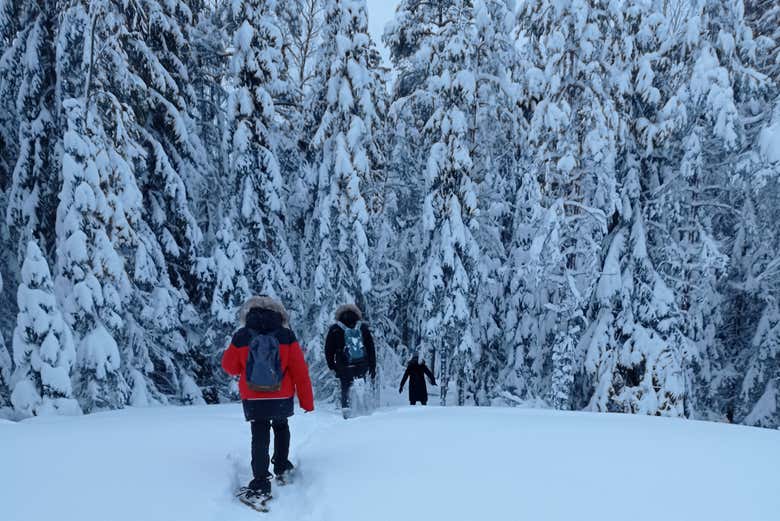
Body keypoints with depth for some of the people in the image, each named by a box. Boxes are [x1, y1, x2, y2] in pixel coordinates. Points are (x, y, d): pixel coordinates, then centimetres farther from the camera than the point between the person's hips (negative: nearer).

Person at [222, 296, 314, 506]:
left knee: (259, 438, 3)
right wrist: (307, 400, 1)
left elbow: (229, 366, 3)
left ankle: (260, 485, -6)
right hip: (282, 398, 1)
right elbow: (300, 371, -8)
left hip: (253, 399, -1)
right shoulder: (286, 336, -10)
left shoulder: (240, 337, -10)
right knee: (281, 427, 27)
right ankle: (282, 467, 33)